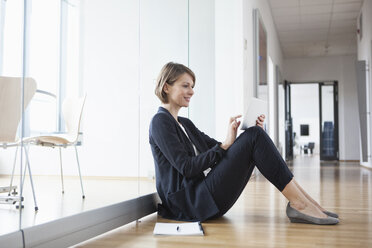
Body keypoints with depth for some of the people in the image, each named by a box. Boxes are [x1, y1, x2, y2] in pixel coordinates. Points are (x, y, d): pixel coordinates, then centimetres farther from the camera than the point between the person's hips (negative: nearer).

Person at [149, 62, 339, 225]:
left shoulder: (185, 123, 21)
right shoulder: (160, 122, -7)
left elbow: (215, 148, 15)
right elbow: (186, 168, -15)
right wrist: (225, 145, -17)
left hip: (206, 199, 9)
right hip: (191, 204, -9)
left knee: (255, 134, 0)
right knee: (253, 137, -17)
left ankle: (300, 200, -9)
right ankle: (299, 203, -15)